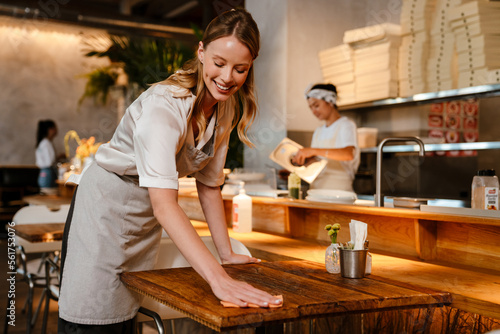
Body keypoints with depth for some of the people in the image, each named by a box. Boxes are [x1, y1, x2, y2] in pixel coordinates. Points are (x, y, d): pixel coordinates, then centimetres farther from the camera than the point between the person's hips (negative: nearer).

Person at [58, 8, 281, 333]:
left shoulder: (225, 110, -6)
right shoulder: (164, 105, -30)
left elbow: (209, 184, 4)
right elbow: (163, 204, -41)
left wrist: (227, 254, 2)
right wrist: (218, 279, -49)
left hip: (147, 220, 7)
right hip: (106, 205, -7)